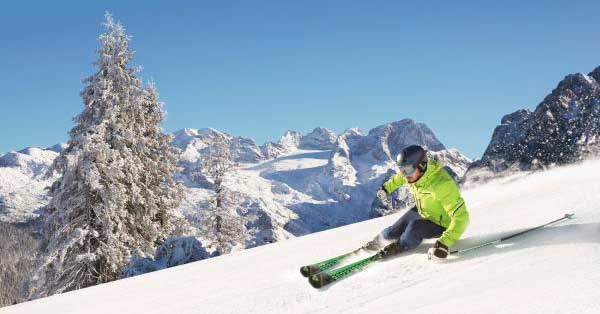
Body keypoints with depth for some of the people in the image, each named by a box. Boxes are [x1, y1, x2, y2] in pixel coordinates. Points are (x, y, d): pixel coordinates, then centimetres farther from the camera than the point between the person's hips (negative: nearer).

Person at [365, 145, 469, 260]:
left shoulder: (442, 185, -40)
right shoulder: (412, 171, -19)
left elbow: (461, 216, -40)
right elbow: (400, 178, 8)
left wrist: (444, 243, -49)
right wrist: (386, 188, 26)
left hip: (440, 225, -6)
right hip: (421, 211, 6)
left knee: (414, 227, -31)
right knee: (390, 234, 2)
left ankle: (401, 246, 3)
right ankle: (379, 240, 39)